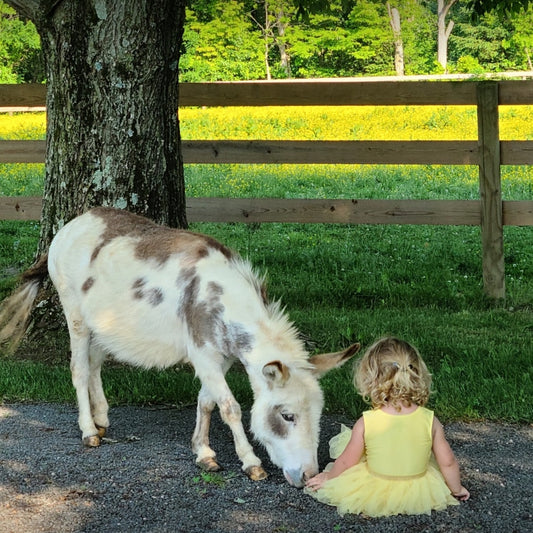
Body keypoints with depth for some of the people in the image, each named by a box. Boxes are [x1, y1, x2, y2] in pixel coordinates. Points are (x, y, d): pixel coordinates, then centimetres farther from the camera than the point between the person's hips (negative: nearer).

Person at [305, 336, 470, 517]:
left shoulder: (366, 423, -19)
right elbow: (448, 462, -5)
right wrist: (456, 489, 15)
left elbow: (346, 461, -5)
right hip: (417, 493, 2)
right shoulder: (430, 421, -16)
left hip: (374, 494, -2)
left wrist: (327, 478, 16)